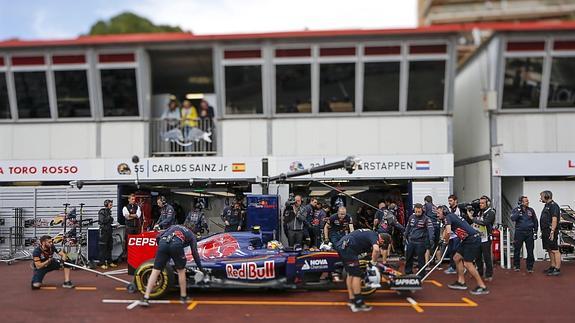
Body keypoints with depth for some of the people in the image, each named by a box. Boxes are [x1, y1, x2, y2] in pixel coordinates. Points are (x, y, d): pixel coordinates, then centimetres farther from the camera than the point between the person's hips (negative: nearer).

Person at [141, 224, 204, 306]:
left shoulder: (173, 226, 38)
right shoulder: (191, 234, 31)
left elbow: (158, 237, 26)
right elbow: (194, 252, 24)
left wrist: (162, 248, 38)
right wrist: (200, 268, 31)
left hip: (163, 242, 2)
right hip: (176, 245, -2)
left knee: (155, 270, 8)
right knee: (181, 270, 19)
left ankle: (146, 298, 4)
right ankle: (183, 296, 27)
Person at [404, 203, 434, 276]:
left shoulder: (426, 219, -10)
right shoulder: (411, 217, 6)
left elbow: (430, 229, -21)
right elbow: (408, 228, 17)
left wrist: (431, 239, -34)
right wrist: (405, 237, 22)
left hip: (420, 242, -5)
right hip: (411, 241, 6)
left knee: (421, 259, -2)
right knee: (409, 257, 15)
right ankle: (408, 272, 30)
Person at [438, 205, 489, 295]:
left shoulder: (448, 217, -11)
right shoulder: (450, 217, 18)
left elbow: (448, 232, -25)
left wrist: (446, 241, -7)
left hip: (473, 239, -10)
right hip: (467, 240, 10)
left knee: (467, 263, -8)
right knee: (457, 258, 13)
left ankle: (482, 287, -2)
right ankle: (461, 282, 18)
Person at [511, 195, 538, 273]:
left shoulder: (531, 210, 7)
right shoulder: (516, 210, 0)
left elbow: (535, 221, 12)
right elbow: (513, 218, -17)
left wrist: (535, 232, 7)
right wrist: (519, 211, -20)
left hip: (529, 233, 2)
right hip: (519, 232, -2)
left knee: (530, 251, 2)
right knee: (517, 250, 5)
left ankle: (530, 267, 12)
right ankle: (516, 266, 19)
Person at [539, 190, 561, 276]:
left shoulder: (553, 205, -11)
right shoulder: (546, 206, 20)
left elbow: (554, 220, -19)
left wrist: (552, 232, -23)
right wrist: (543, 232, 20)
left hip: (551, 231, -10)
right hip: (545, 232, 10)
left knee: (555, 250, -8)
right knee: (550, 250, 12)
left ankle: (557, 269, -7)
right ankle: (552, 267, 18)